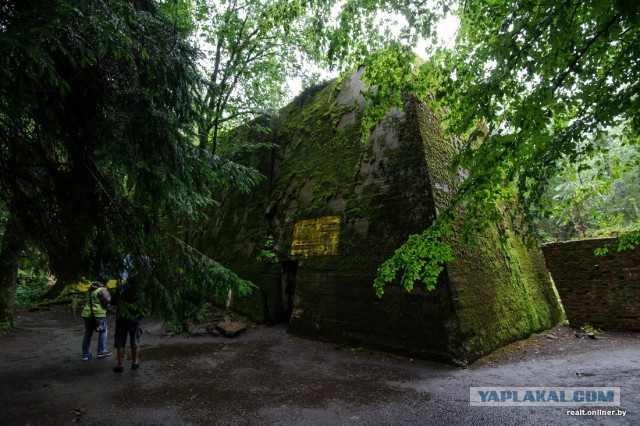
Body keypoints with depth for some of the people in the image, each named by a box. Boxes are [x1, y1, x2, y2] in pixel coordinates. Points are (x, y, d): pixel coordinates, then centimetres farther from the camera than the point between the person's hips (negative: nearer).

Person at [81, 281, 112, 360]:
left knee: (88, 334, 13)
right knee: (103, 332, 7)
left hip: (87, 314, 7)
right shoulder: (102, 290, -10)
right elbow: (107, 301, -16)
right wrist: (108, 293, 1)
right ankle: (101, 351, 9)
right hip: (98, 314, -7)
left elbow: (89, 302, 22)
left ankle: (85, 354, 18)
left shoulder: (90, 290, 16)